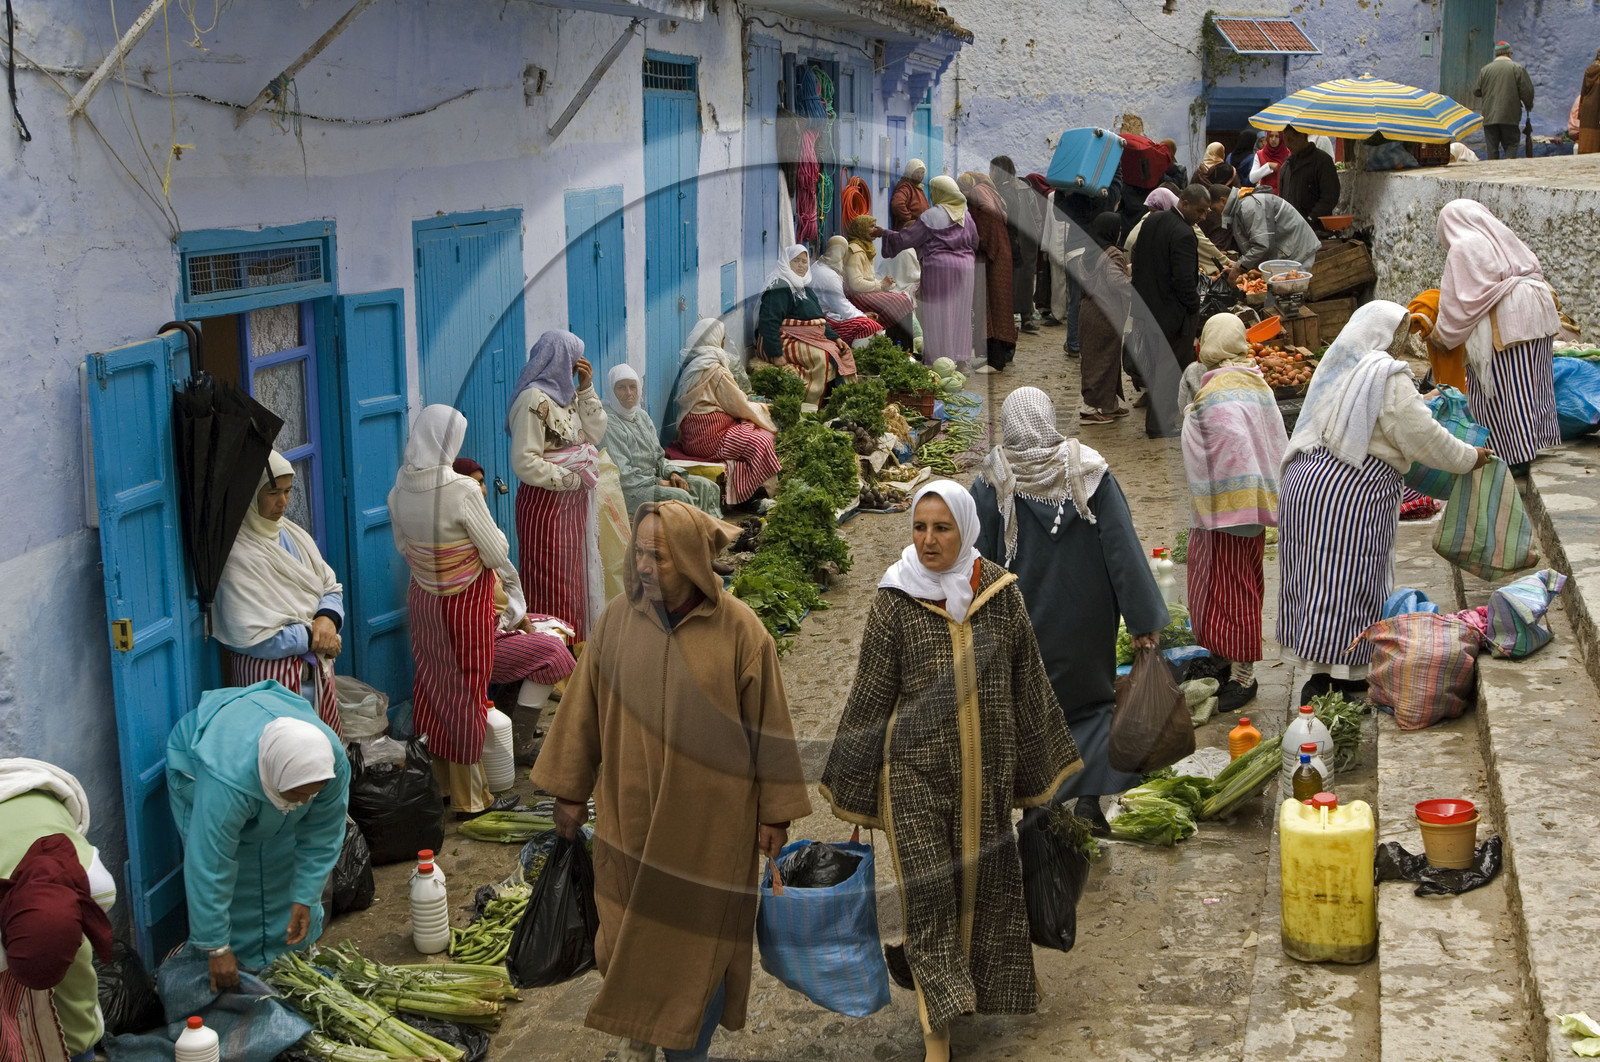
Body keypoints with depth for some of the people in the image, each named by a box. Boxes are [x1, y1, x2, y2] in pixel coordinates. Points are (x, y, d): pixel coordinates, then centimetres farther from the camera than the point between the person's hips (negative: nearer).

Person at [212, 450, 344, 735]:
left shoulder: (291, 533, 6)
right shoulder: (237, 555, -20)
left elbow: (331, 588, 11)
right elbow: (247, 636, -23)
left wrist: (328, 618, -11)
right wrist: (310, 637, -17)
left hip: (316, 668, 8)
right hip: (269, 674, -8)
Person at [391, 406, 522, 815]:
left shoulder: (399, 490, -6)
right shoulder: (463, 490, -25)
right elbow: (497, 554, -17)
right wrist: (484, 525, 1)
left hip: (422, 597, 6)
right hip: (466, 601, -6)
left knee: (432, 686, 18)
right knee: (466, 693, 4)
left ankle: (438, 783, 30)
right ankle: (470, 798, 13)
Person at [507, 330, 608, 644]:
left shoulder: (567, 393, 11)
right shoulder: (534, 399, -17)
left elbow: (595, 435, 6)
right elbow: (525, 463, -22)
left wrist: (587, 389, 0)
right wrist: (572, 479, -15)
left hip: (575, 500, 9)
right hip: (546, 503, -9)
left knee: (575, 577, 15)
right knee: (552, 584, -3)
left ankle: (575, 645, 24)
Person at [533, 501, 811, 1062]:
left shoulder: (739, 630, -13)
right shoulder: (618, 618, -5)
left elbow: (768, 725, -6)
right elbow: (584, 708, 4)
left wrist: (774, 811, -3)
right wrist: (570, 789, 8)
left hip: (708, 821, -3)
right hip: (630, 812, 3)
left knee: (697, 941, 8)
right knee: (629, 932, 14)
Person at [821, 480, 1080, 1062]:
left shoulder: (1001, 593, -2)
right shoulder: (894, 602, -8)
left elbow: (1028, 684, 8)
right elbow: (869, 697, -2)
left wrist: (1040, 770, 13)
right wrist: (851, 790, 2)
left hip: (988, 771, 3)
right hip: (916, 773, -2)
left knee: (987, 884, 13)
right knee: (929, 895, -2)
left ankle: (983, 991, 36)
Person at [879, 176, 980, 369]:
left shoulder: (931, 215, -10)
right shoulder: (966, 215, 7)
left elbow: (906, 237, -7)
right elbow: (975, 243, 15)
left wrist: (883, 233, 6)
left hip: (938, 267, -6)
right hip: (964, 267, 6)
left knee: (938, 316, 0)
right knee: (960, 314, 11)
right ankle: (962, 361, 13)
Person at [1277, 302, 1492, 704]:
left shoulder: (1335, 366, 15)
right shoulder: (1389, 378, -10)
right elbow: (1424, 438, -8)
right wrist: (1470, 458, 7)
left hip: (1305, 481, 8)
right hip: (1351, 493, -8)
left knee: (1322, 579, 11)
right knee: (1344, 584, -4)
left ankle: (1327, 670, 17)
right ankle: (1326, 679, -3)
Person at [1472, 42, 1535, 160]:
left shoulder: (1485, 69, 6)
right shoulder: (1518, 68, 0)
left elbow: (1476, 91, 9)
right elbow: (1527, 91, -2)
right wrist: (1528, 106, 15)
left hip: (1489, 116, 1)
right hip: (1509, 117, -1)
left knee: (1492, 147, 3)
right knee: (1510, 145, 3)